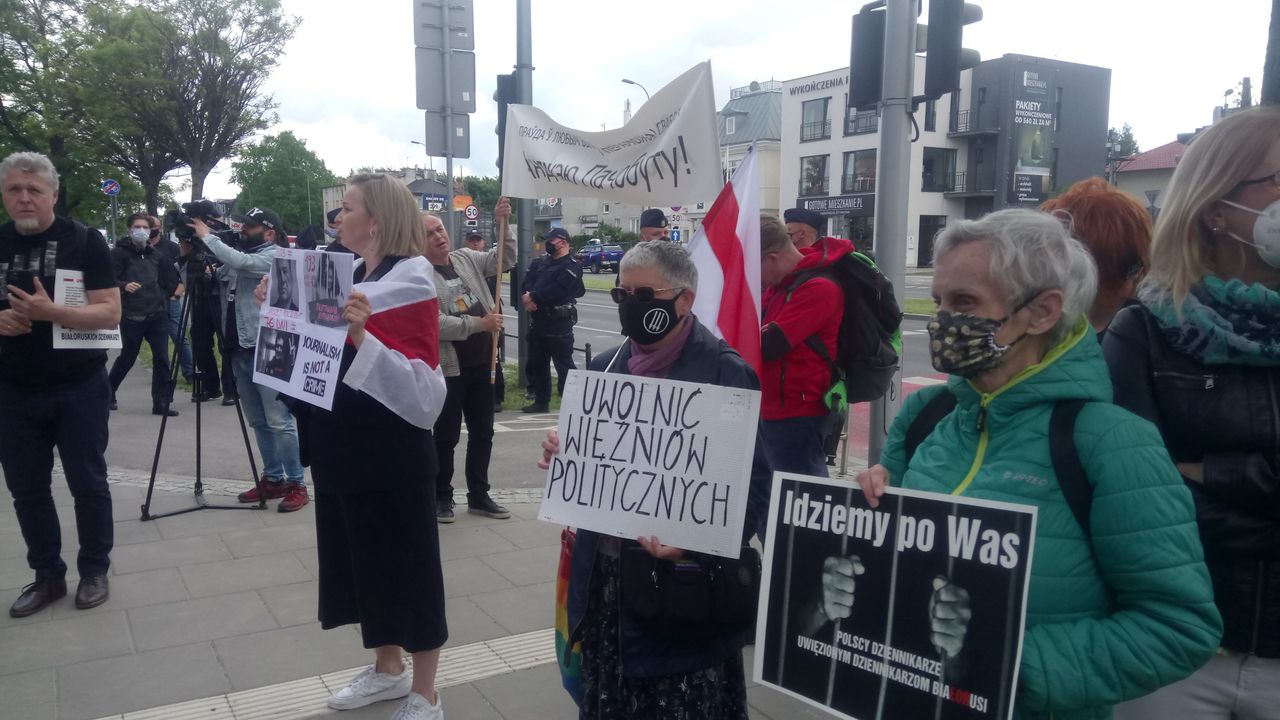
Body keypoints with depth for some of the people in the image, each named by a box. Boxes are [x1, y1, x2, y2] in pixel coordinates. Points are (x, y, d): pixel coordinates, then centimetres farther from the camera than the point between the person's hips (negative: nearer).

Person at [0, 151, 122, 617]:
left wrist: (51, 312, -28)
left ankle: (94, 571, 22)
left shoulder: (84, 241, -7)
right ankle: (47, 575, 25)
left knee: (87, 483, 7)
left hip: (79, 388, -4)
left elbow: (110, 313, -13)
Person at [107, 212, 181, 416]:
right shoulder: (119, 252, -2)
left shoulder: (156, 254, 12)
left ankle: (161, 403, 2)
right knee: (127, 358, 8)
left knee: (161, 359, -4)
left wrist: (164, 296, 10)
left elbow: (170, 278, 20)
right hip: (131, 316, -3)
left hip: (157, 315, 4)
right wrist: (124, 286, -27)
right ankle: (108, 393, 32)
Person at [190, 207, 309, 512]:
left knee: (279, 422, -7)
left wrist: (206, 237, -13)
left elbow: (240, 262, -24)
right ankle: (273, 478, 22)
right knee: (258, 422, 13)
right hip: (239, 350, 9)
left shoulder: (275, 256, -6)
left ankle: (297, 484, -1)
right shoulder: (238, 257, 18)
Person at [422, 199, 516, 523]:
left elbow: (506, 259, 5)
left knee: (483, 433, 13)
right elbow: (433, 323, -20)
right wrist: (480, 324, -17)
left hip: (482, 363, 6)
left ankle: (479, 495, 26)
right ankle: (441, 497, 22)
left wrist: (504, 223, -9)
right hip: (447, 368, -6)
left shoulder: (467, 258, 8)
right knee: (446, 436, 6)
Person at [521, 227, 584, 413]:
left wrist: (533, 297, -13)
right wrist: (527, 296, -14)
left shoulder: (571, 267, -7)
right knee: (536, 362, 15)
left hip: (559, 323, -9)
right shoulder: (541, 264, 19)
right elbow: (528, 282, 7)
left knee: (564, 364, -8)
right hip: (538, 321, 9)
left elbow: (555, 291, -19)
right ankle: (541, 401, 26)